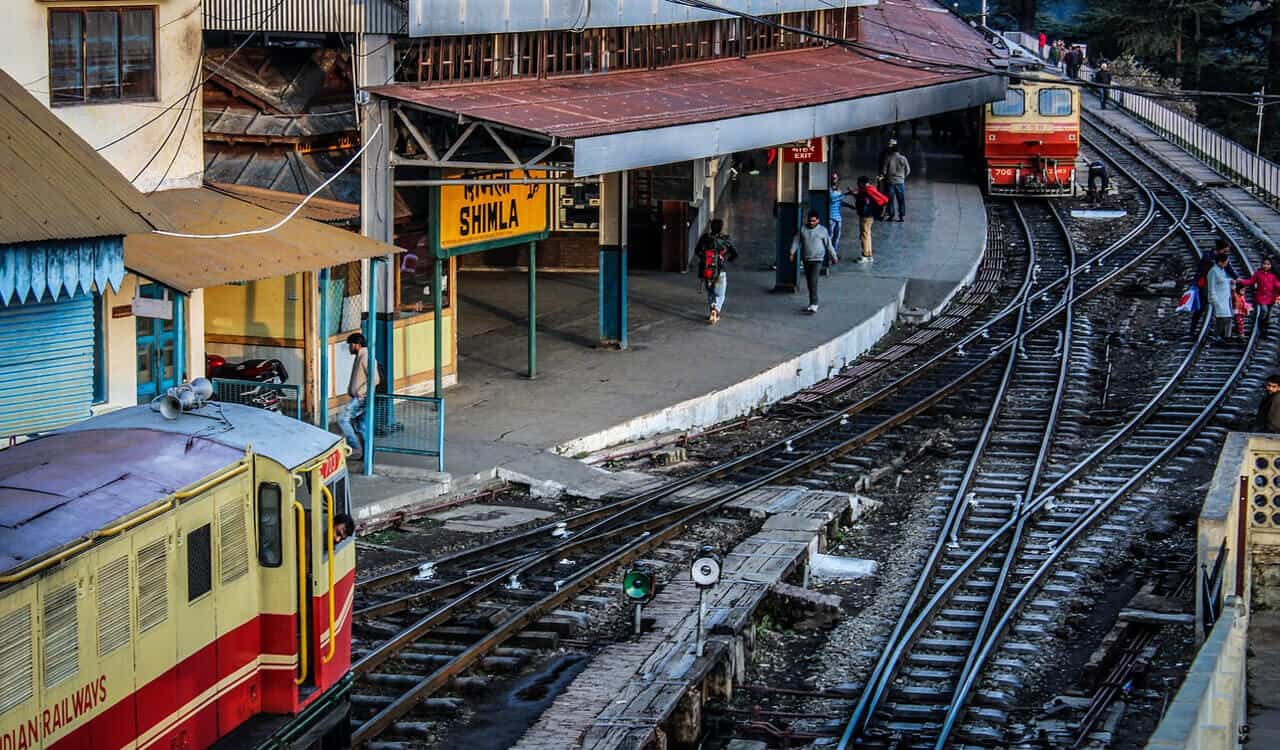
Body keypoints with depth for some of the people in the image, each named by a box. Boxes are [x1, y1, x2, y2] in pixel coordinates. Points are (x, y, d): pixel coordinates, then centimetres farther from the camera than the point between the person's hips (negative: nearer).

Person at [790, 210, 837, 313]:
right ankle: (813, 303, 22)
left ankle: (814, 305, -17)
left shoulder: (823, 230, -1)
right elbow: (796, 241, 5)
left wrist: (834, 257, 10)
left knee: (813, 281, -15)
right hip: (805, 259, 4)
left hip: (817, 259, -4)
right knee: (808, 282, 10)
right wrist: (792, 253, -4)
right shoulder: (803, 229, 4)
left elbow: (829, 245, 5)